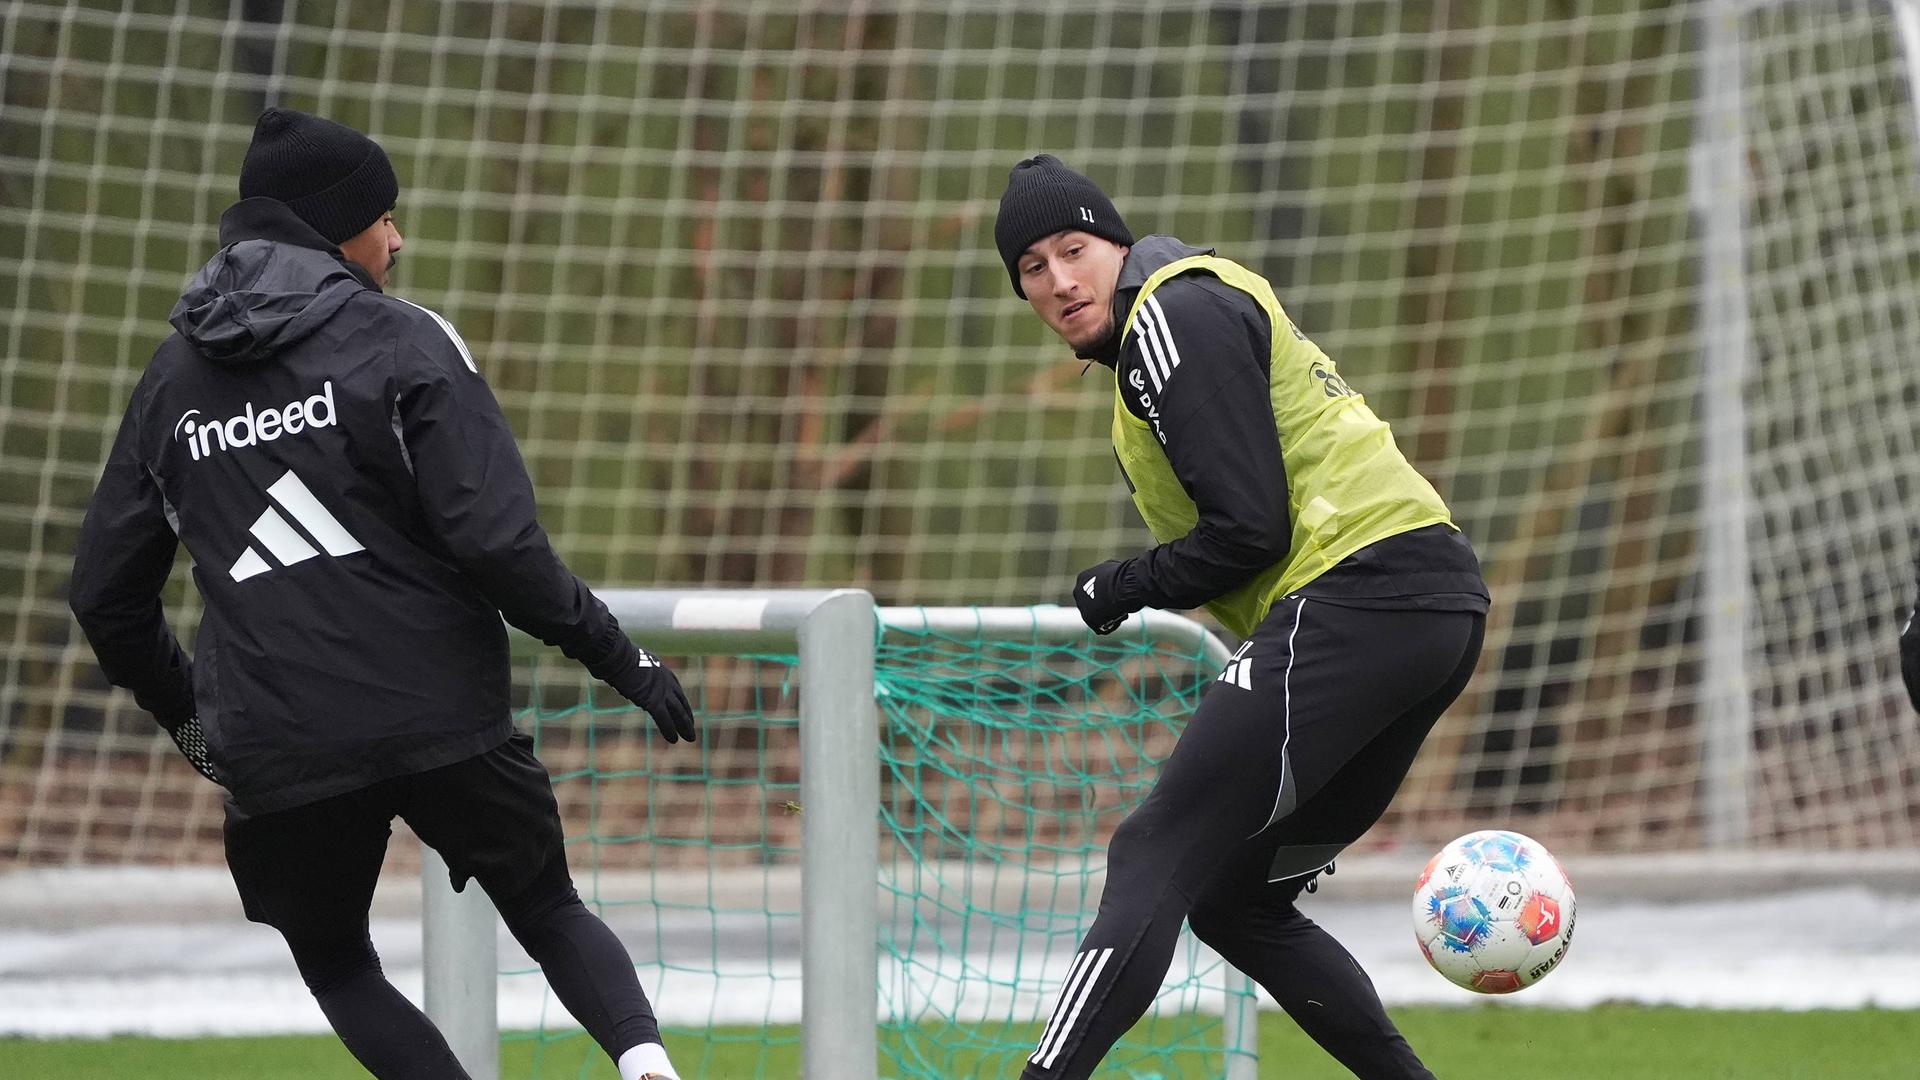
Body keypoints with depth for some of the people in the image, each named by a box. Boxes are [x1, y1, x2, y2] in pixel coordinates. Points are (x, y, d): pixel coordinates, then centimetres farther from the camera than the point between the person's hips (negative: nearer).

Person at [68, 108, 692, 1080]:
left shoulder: (174, 376, 9)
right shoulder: (402, 343, -5)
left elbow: (106, 590, 13)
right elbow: (496, 540, -14)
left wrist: (183, 710, 29)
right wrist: (617, 655, -4)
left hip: (277, 752, 2)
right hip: (442, 721, -2)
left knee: (335, 962, 21)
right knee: (547, 908, 18)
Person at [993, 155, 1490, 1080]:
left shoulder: (1174, 316, -7)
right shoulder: (1193, 309, 25)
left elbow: (1249, 528, -13)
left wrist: (1122, 589, -1)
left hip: (1357, 594, -10)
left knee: (1154, 861, -15)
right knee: (1234, 900, 15)